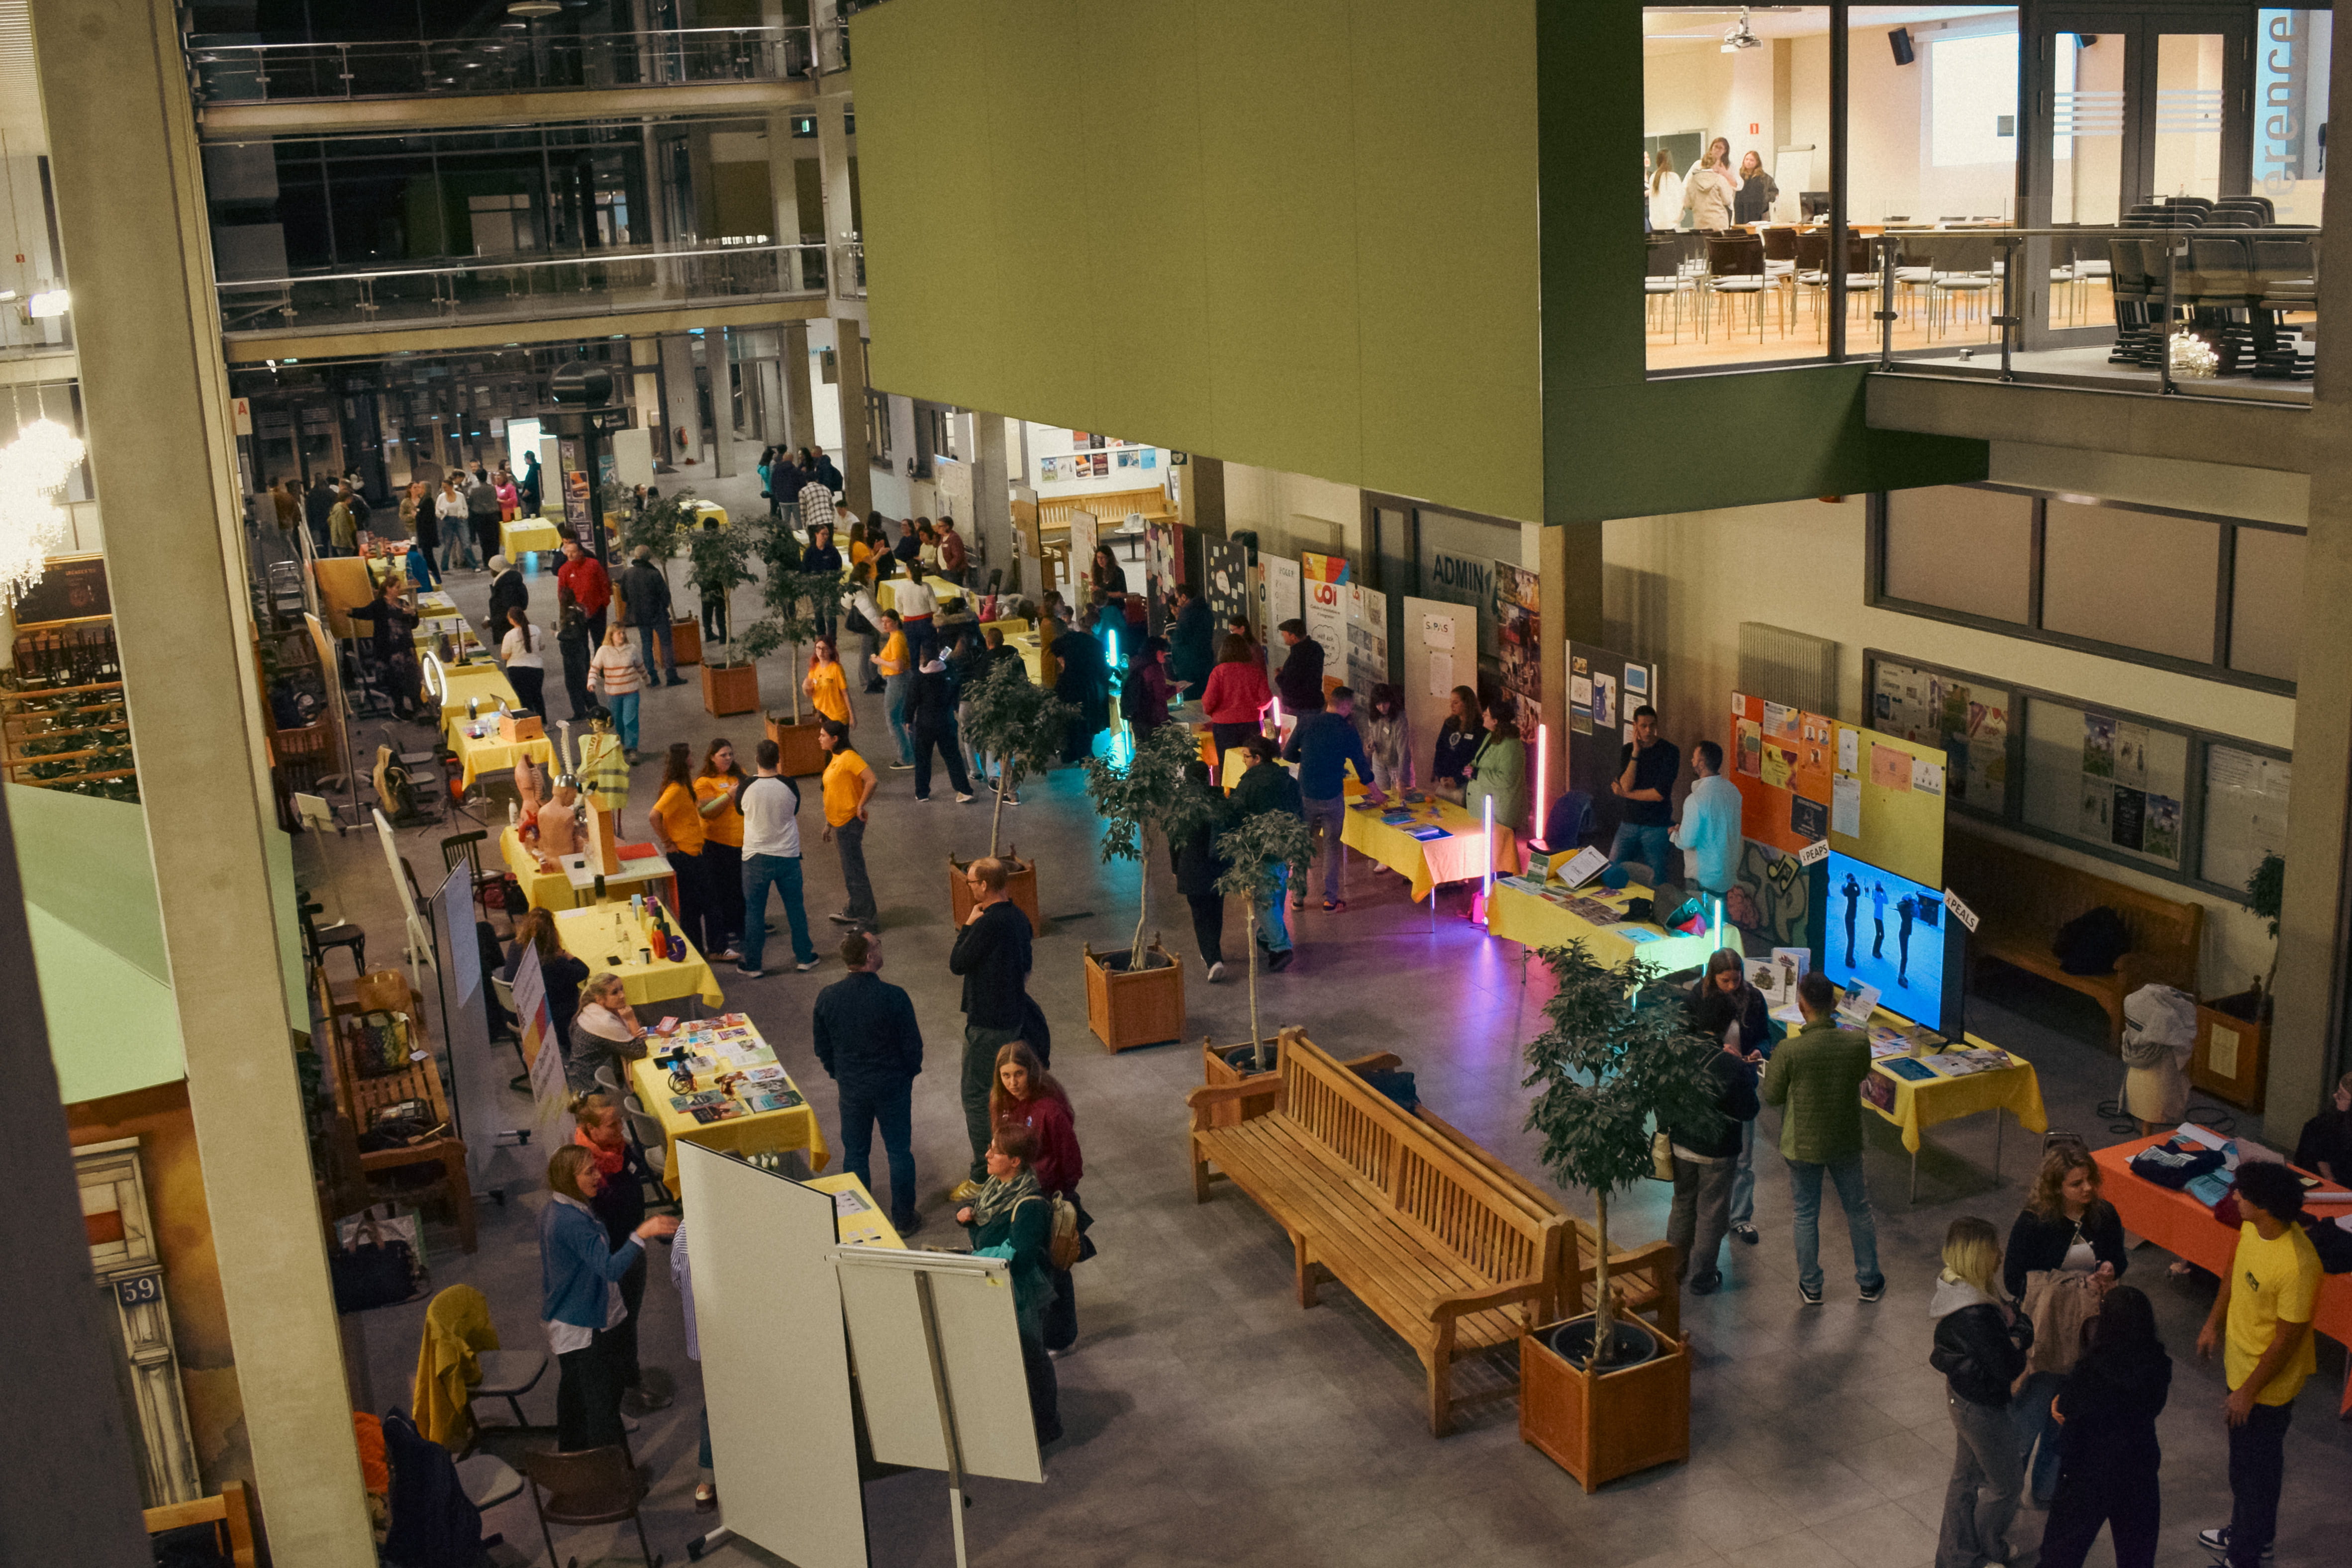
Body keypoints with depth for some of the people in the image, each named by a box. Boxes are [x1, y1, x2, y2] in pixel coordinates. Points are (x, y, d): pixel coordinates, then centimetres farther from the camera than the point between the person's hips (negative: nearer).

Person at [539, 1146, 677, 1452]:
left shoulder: (552, 1213, 5)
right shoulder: (573, 1221, -27)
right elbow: (610, 1268, -35)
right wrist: (641, 1234, -40)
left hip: (563, 1324, 10)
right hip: (586, 1329, -10)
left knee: (573, 1399, 23)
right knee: (603, 1404, -4)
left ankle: (571, 1455, 37)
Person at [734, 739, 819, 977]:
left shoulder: (746, 787, -15)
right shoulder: (789, 786, -11)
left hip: (756, 857, -2)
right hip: (788, 856, 2)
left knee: (754, 911, 9)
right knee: (795, 908, 16)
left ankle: (752, 965, 15)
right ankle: (804, 957, 25)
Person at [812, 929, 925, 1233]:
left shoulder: (827, 998, -11)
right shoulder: (894, 997, -22)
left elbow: (822, 1048, 1)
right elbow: (913, 1045, -12)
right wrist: (908, 1073, 8)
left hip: (851, 1089, 3)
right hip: (893, 1085, -2)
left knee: (855, 1154, 17)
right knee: (899, 1151, 12)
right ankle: (904, 1218, 22)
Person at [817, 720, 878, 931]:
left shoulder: (849, 758, -18)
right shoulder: (835, 759, 12)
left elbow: (872, 781, -29)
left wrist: (861, 806, -20)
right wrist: (828, 823, 20)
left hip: (849, 823, -10)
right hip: (838, 823, 10)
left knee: (855, 871, -4)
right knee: (849, 870, 19)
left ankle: (867, 919, 2)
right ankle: (855, 911, 31)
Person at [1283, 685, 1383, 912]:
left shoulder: (1306, 722, -3)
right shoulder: (1348, 732, -6)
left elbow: (1288, 754, 1)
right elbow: (1362, 765, 4)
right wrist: (1376, 793, 20)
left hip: (1305, 794, 2)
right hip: (1333, 797, -2)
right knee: (1332, 846, 9)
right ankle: (1330, 900, 11)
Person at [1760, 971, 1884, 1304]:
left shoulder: (1789, 1050, -25)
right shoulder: (1858, 1042, -17)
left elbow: (1772, 1097, -12)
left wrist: (1769, 1067, 7)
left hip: (1804, 1145, -2)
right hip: (1847, 1142, 2)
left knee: (1806, 1216, 16)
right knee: (1858, 1210, 21)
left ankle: (1811, 1286, 28)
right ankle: (1870, 1282, 35)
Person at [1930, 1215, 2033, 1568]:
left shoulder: (1959, 1286, -6)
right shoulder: (1976, 1314, -36)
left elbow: (2023, 1322, -1)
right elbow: (2009, 1368, -29)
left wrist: (2015, 1338, -21)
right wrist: (2016, 1346, -11)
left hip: (1962, 1395, 9)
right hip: (1981, 1406, -9)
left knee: (1967, 1476, 24)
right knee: (2006, 1482, 16)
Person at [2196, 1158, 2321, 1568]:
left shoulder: (2298, 1265, -36)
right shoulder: (2252, 1229, -12)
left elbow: (2287, 1339, -27)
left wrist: (2248, 1392, -19)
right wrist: (2214, 1323, 16)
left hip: (2268, 1384, -8)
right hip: (2239, 1362, 8)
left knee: (2254, 1470, 12)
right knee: (2243, 1460, 27)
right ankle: (2246, 1532, 49)